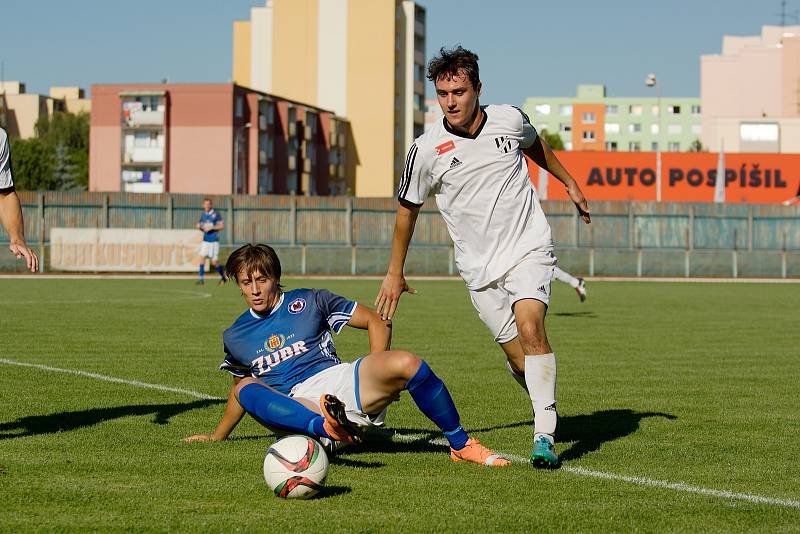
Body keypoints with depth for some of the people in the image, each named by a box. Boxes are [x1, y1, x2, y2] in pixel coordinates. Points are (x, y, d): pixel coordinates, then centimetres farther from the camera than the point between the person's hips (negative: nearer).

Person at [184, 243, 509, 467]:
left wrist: (377, 375, -2)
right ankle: (325, 427, -59)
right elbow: (240, 386, 36)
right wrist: (217, 437, 38)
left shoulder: (309, 302, 11)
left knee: (407, 363, -28)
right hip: (293, 408, 0)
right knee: (246, 388, -33)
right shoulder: (235, 337, 19)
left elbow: (377, 322, 11)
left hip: (336, 380, 0)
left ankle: (460, 445, -11)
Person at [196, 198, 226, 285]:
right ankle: (201, 279, -7)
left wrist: (211, 228, -18)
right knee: (202, 258, -9)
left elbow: (222, 226, -7)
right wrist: (199, 226, -3)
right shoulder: (203, 214, 10)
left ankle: (222, 275, 21)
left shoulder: (216, 214, -5)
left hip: (214, 241, -5)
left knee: (214, 262, -3)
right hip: (205, 240, 5)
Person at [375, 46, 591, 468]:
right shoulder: (426, 151, -10)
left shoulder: (509, 119, -4)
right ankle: (547, 410, 26)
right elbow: (407, 209, 6)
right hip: (480, 268, 1)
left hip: (529, 248, 0)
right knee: (520, 360, -3)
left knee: (530, 328, -24)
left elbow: (535, 145, 22)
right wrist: (395, 273, 12)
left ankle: (545, 437, -24)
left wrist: (570, 184, 31)